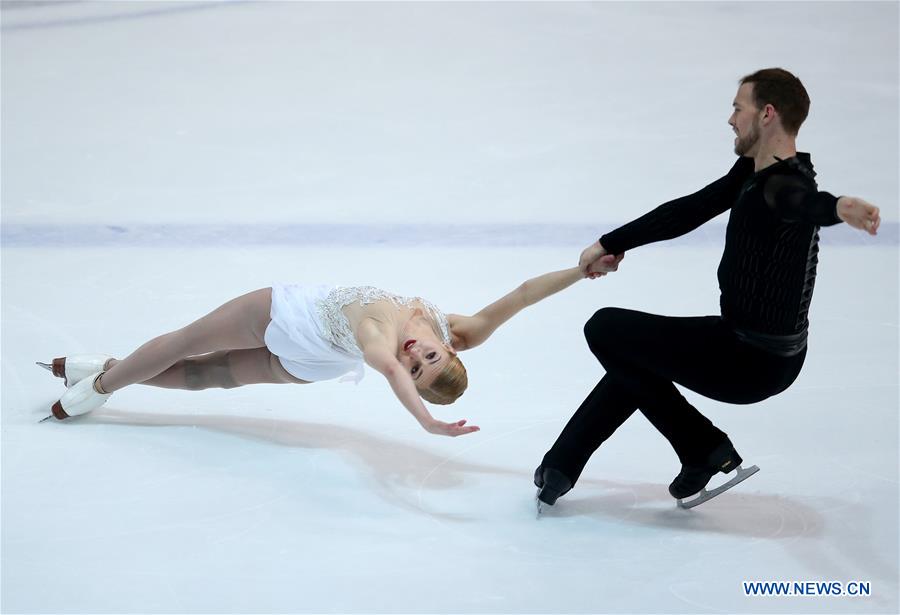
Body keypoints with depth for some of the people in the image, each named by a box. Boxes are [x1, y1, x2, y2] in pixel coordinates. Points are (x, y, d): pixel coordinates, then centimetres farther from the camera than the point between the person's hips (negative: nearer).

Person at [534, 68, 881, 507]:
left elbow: (810, 204, -50)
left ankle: (704, 448, 5)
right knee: (634, 355, 27)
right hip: (746, 342, 10)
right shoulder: (752, 169, 4)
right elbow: (691, 211, 13)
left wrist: (839, 208, -74)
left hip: (753, 362, -10)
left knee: (605, 329, -2)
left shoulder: (787, 186, -26)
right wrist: (611, 244, 15)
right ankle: (559, 468, 34)